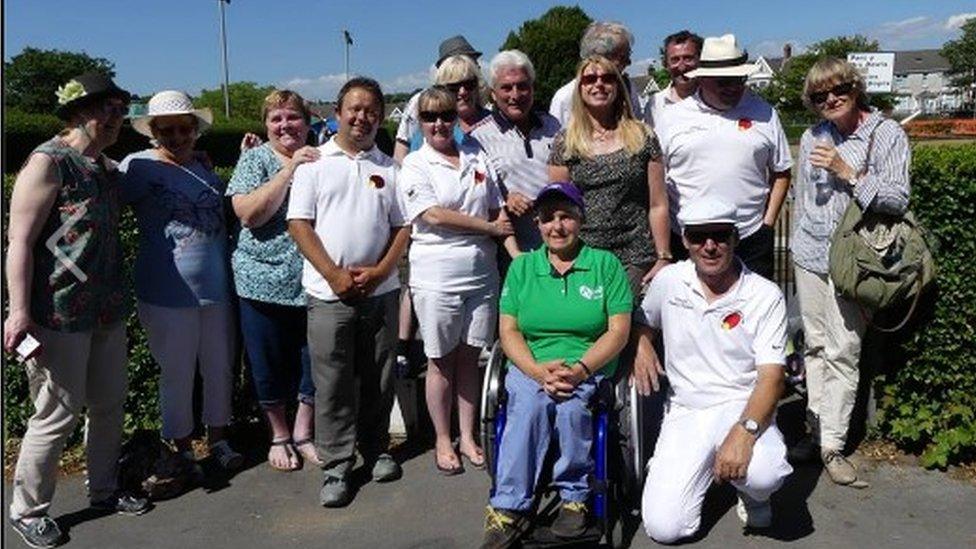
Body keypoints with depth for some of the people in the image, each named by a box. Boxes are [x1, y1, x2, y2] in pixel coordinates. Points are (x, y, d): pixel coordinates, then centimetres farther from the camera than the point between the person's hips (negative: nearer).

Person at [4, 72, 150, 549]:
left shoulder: (107, 166, 13)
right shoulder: (48, 162, -11)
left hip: (107, 309, 8)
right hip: (58, 313, -8)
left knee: (109, 403, 16)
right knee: (58, 415, 0)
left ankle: (103, 490, 33)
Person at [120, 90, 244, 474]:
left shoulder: (206, 169, 11)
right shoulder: (139, 166, -8)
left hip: (216, 288, 5)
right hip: (168, 294, -5)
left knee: (220, 369, 14)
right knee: (177, 374, 9)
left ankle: (218, 438, 32)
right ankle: (183, 446, 27)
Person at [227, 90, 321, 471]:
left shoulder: (321, 159, 7)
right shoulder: (255, 159, 0)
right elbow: (249, 213, -16)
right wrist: (290, 169, -19)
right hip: (264, 280, -2)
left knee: (313, 360, 9)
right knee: (270, 364, 9)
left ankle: (303, 433, 28)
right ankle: (279, 436, 29)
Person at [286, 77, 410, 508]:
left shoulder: (388, 168, 10)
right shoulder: (314, 162, 3)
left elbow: (402, 227, 8)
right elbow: (299, 224, -3)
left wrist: (379, 271, -8)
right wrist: (334, 274, -12)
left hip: (381, 291, 3)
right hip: (329, 293, -2)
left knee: (378, 378, 11)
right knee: (333, 383, 2)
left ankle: (376, 449, 28)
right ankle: (336, 467, 13)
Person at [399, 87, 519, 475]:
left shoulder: (476, 158, 11)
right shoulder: (414, 165, -1)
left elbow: (499, 210, 11)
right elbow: (433, 215, -13)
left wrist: (518, 256, -1)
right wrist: (491, 227, -9)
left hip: (481, 272, 4)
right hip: (436, 275, -3)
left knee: (470, 356, 11)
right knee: (441, 361, 6)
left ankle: (467, 436, 25)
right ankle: (443, 442, 21)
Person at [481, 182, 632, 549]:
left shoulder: (606, 264, 8)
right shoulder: (521, 267, 13)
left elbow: (618, 330, 0)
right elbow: (508, 331, 6)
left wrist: (581, 369, -16)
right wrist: (538, 371, -14)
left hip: (590, 368, -1)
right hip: (531, 366, 1)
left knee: (571, 404, -33)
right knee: (529, 402, -32)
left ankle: (575, 497, -14)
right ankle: (509, 508, -25)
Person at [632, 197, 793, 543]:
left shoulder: (765, 296, -7)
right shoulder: (668, 281, 3)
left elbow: (771, 378, -13)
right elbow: (643, 322, 24)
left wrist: (743, 432, -30)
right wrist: (642, 346, -1)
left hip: (743, 407, -2)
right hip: (685, 411, 2)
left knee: (763, 474, -36)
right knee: (663, 527, -13)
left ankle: (753, 497, 5)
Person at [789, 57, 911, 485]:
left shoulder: (887, 134, -5)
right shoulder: (812, 137, 9)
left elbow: (899, 200, -11)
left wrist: (847, 172, -19)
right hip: (809, 257, 5)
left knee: (842, 352, -4)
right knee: (815, 346, 10)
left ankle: (832, 443, 6)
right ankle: (816, 430, 20)